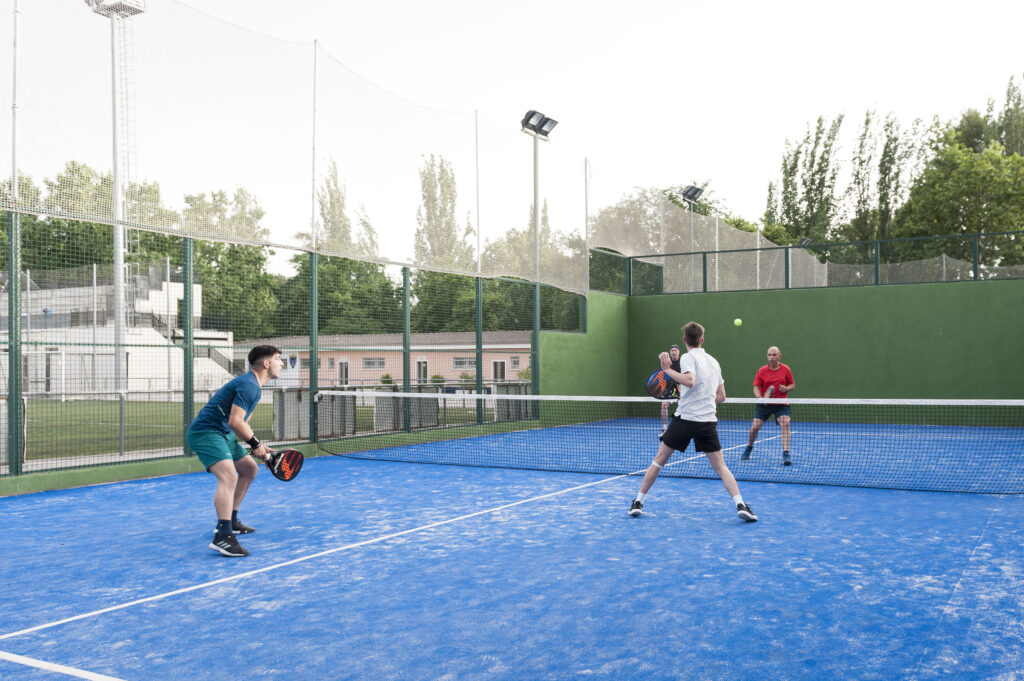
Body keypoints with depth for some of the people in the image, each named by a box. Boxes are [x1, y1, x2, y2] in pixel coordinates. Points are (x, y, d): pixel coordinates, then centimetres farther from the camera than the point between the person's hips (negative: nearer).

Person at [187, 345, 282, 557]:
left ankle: (231, 522, 30)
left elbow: (242, 424, 21)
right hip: (205, 432, -12)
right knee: (228, 476, -28)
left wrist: (259, 448, 9)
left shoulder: (253, 386, 17)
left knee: (249, 469, 21)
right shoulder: (248, 385, -17)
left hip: (223, 434, 12)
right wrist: (255, 443, -11)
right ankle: (223, 537, -35)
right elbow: (235, 422, -24)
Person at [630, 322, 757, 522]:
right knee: (720, 467, 7)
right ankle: (740, 504, -10)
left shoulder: (688, 357, -4)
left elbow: (690, 381, -24)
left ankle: (638, 502, 13)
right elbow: (721, 396, 18)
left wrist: (668, 369, -15)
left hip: (684, 418, -4)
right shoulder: (713, 361, 15)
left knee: (659, 460, 10)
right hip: (708, 421, 4)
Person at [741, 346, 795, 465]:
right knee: (755, 426, -5)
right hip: (764, 403, 0)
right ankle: (749, 448, 24)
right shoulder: (762, 371, -3)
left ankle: (786, 454, -18)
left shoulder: (786, 369, -1)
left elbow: (792, 385, 8)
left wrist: (786, 389, -14)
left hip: (781, 404, 0)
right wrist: (760, 397, -21)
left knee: (785, 424, -21)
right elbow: (756, 387, -1)